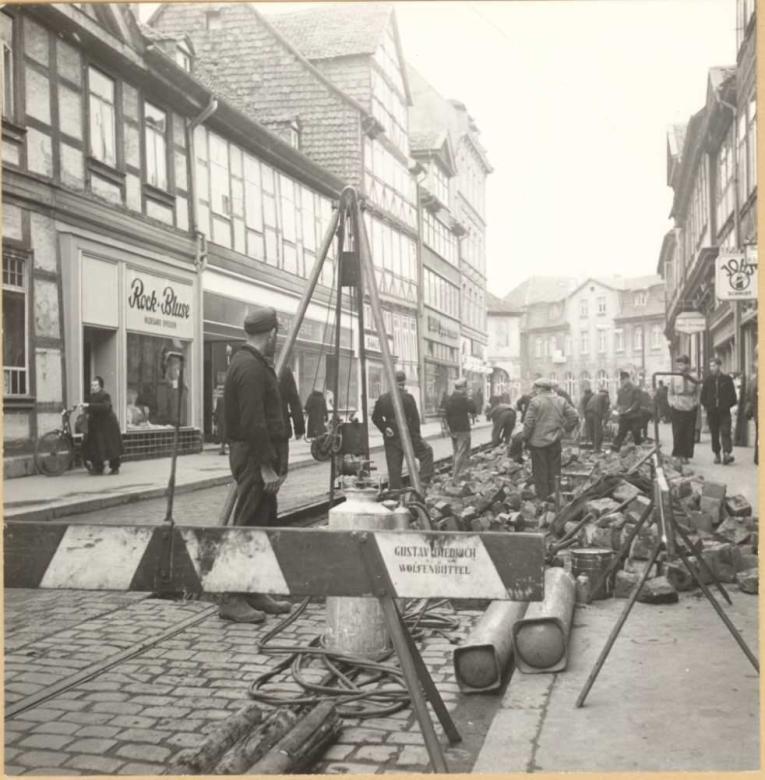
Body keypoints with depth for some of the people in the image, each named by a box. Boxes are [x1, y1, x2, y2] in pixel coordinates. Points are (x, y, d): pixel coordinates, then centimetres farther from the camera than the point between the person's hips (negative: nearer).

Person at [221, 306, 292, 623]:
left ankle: (254, 592, 20)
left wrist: (274, 461, 19)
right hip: (253, 456, -11)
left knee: (264, 524, 13)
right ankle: (232, 599, -1)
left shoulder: (255, 364, 17)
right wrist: (266, 466, -22)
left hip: (258, 456, 11)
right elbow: (253, 423, -23)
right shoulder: (251, 367, -16)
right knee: (248, 526, -7)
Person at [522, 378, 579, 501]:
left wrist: (526, 438, -4)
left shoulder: (536, 401, -12)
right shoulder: (561, 401, 2)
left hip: (538, 441, -4)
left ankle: (542, 496, 14)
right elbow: (574, 417, 1)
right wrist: (565, 430, 10)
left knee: (540, 471, 8)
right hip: (555, 441, 4)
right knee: (554, 469, 15)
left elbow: (529, 422, -15)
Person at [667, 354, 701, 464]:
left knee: (689, 434, 1)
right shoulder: (674, 379, 4)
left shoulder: (693, 380, 5)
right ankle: (678, 455, 4)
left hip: (691, 410, 1)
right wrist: (672, 404, -1)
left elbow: (697, 394, 12)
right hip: (677, 410, -1)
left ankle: (686, 456, 8)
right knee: (678, 433, -3)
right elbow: (670, 394, 10)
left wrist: (695, 404, -1)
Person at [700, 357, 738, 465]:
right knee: (714, 434, 7)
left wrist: (728, 405, -1)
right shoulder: (707, 381, 7)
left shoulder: (727, 379, 2)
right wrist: (706, 406, 3)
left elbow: (732, 395, 5)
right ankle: (717, 454, 15)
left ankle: (727, 453, -21)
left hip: (724, 411, -2)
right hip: (711, 412, 2)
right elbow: (703, 395, 12)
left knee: (725, 432, -13)